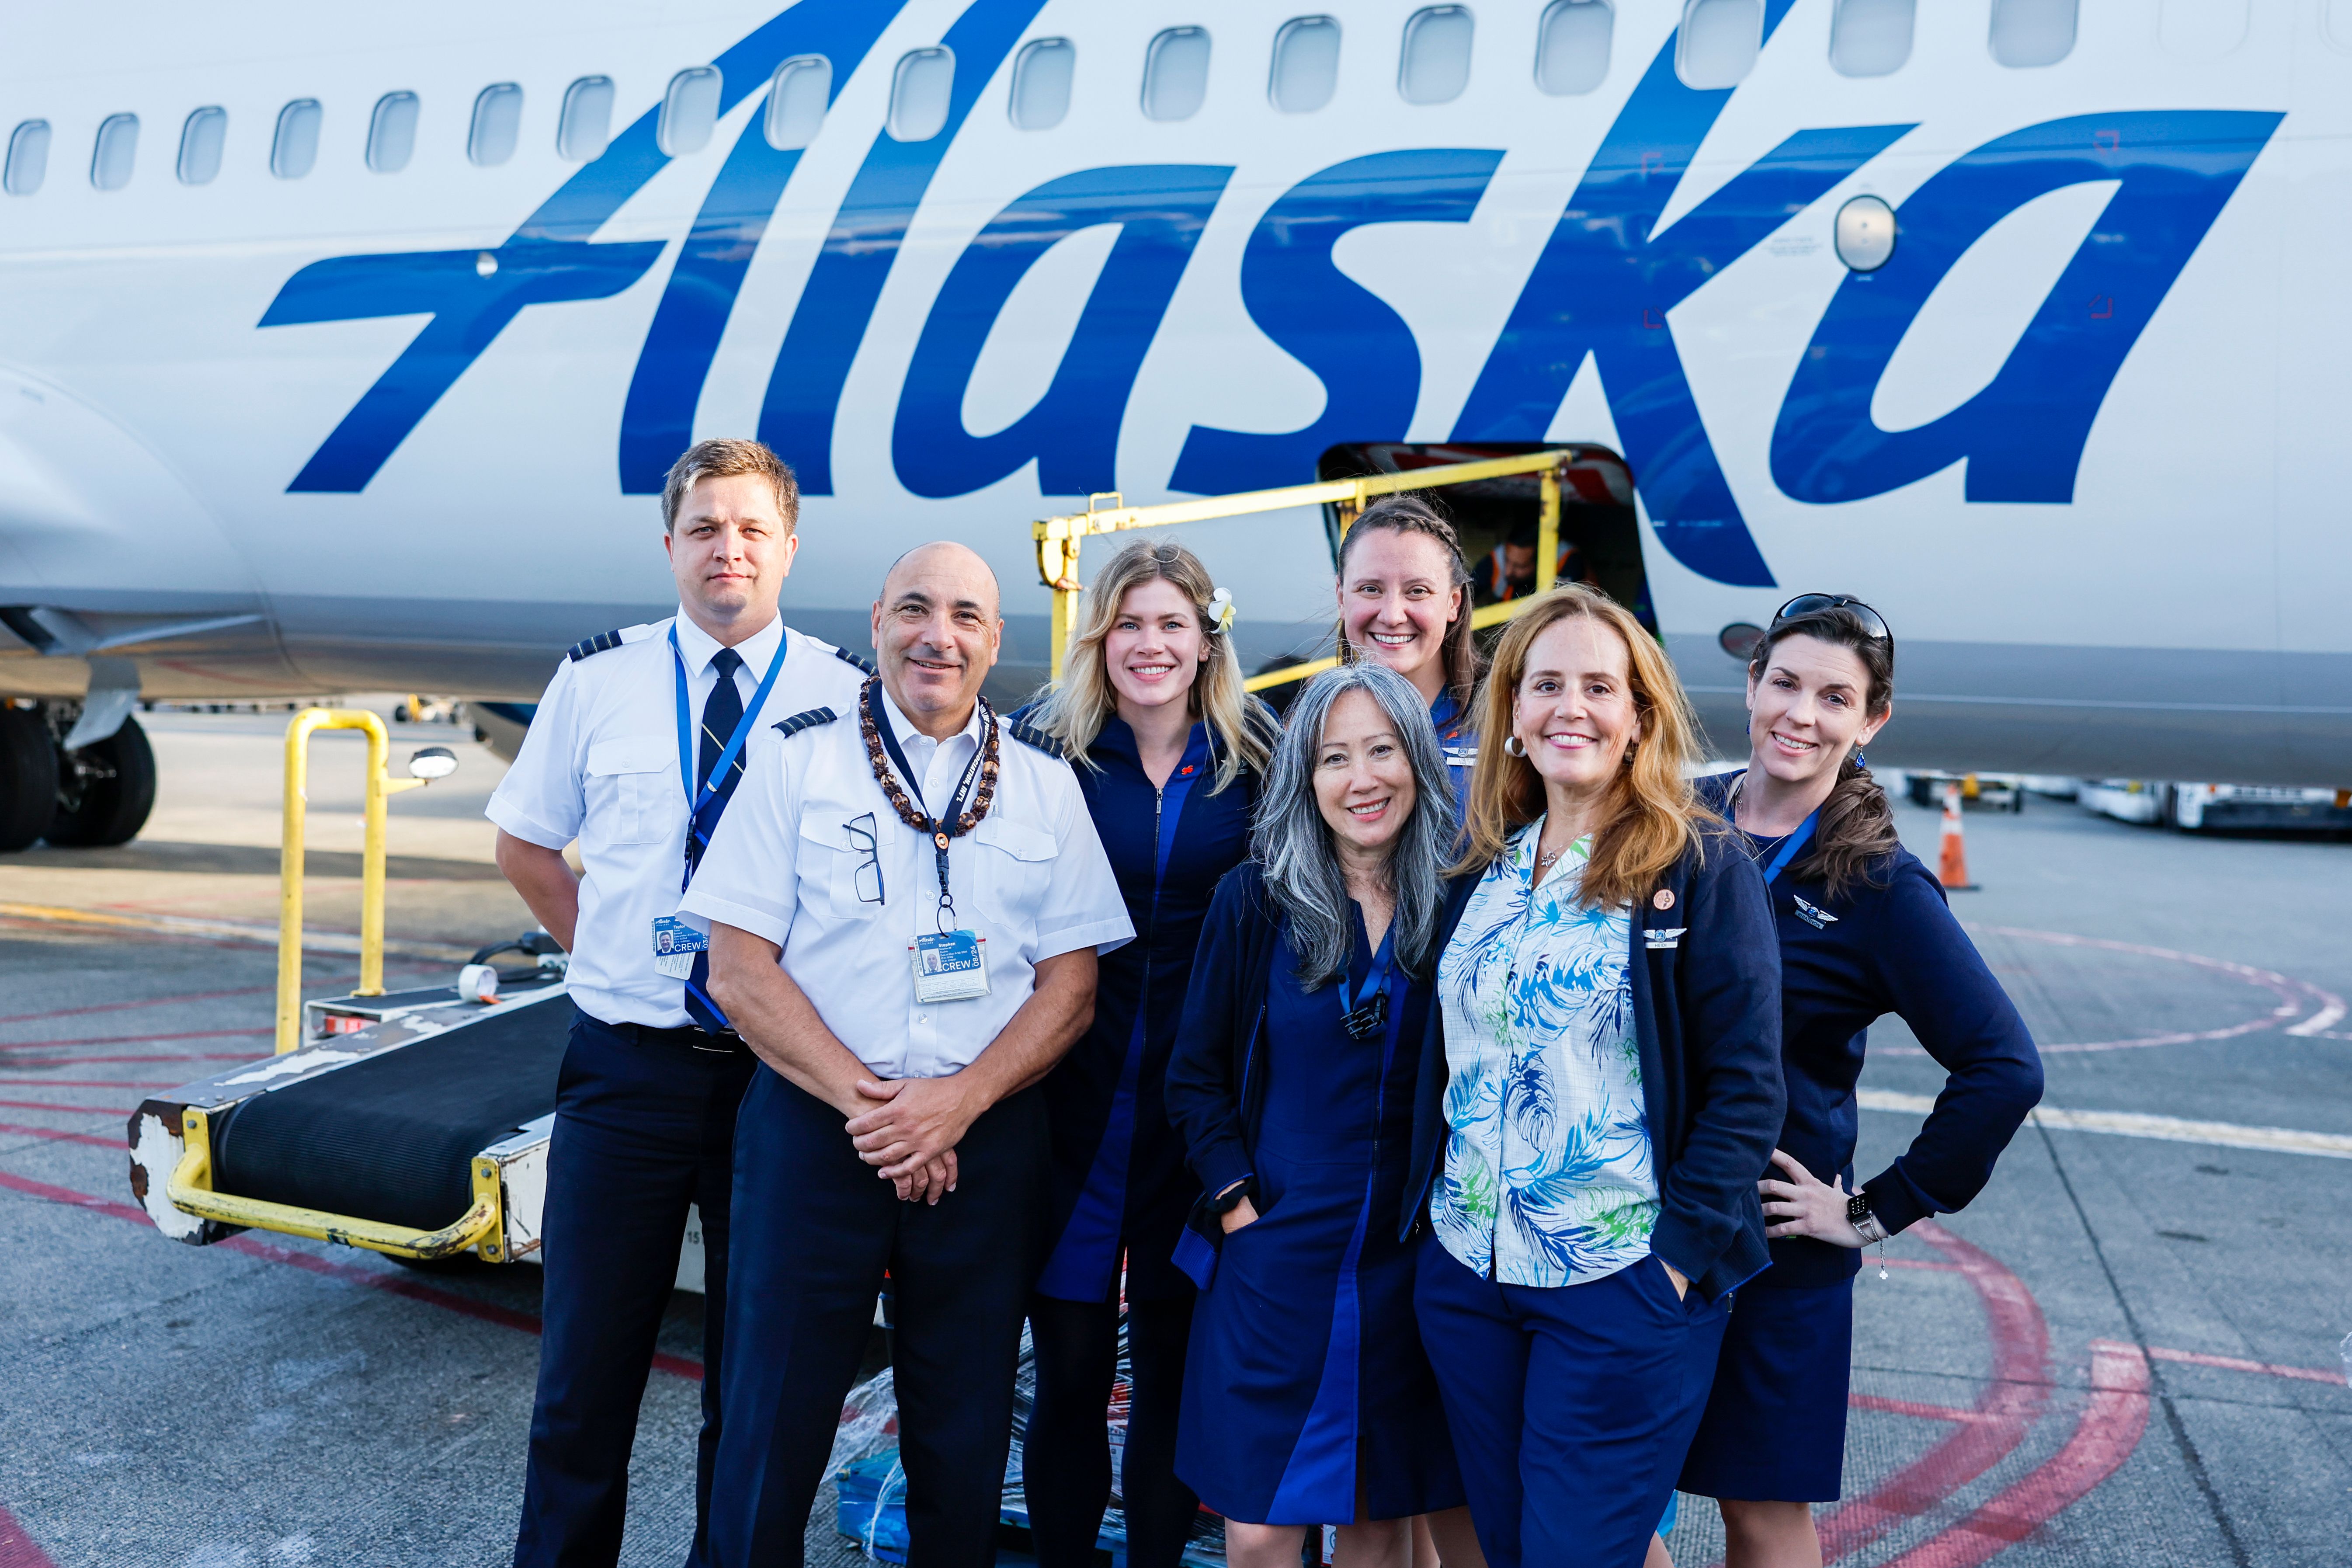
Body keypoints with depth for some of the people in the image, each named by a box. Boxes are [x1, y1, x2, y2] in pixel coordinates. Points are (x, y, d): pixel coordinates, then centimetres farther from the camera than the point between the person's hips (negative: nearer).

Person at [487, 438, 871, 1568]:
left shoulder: (850, 695, -1)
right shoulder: (596, 681, 3)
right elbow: (524, 848, 14)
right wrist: (607, 949, 4)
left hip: (783, 1072, 0)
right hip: (626, 1066, 1)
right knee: (588, 1363, 10)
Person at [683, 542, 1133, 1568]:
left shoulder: (1044, 781, 6)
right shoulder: (798, 757, 1)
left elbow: (1071, 985, 3)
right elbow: (739, 971, -4)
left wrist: (957, 1103, -11)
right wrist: (866, 1101, -13)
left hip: (985, 1134, 2)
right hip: (813, 1125, -1)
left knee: (965, 1442, 10)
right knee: (774, 1427, 4)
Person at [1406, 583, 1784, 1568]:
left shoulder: (1702, 868, -7)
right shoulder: (1483, 868, 8)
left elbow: (1746, 1086, -9)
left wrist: (1678, 1251, -14)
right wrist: (1428, 1211, 8)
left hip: (1624, 1291, -5)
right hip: (1463, 1274, 5)